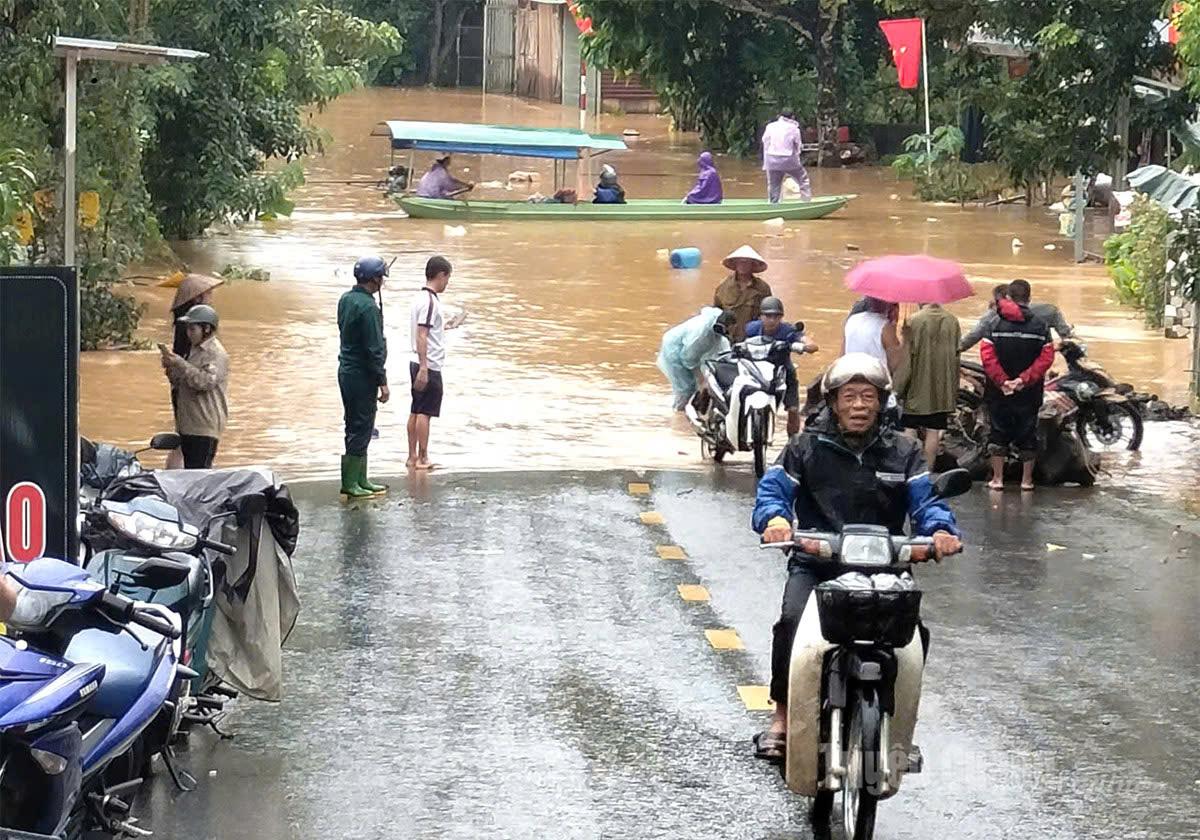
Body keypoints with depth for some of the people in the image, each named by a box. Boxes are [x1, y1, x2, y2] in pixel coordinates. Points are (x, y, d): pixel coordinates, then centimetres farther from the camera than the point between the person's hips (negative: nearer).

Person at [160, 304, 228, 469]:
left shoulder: (216, 354, -10)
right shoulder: (193, 351, 19)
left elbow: (206, 381, -25)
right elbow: (179, 385, 24)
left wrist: (179, 363, -24)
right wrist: (170, 368, 4)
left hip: (205, 428, -9)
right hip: (188, 425, 9)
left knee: (199, 473, -13)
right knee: (189, 470, 10)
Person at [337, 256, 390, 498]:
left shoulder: (346, 299, 8)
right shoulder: (368, 307, -20)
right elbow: (374, 350, -19)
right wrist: (382, 383, -15)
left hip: (347, 370, 10)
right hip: (362, 376, -10)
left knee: (358, 428, 15)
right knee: (360, 430, -4)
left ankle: (360, 480, 21)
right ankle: (350, 484, -2)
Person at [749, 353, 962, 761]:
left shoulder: (901, 452, 12)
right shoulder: (807, 448, 9)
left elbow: (925, 498, 1)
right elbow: (773, 489, -1)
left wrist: (940, 529, -22)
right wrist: (775, 518, -25)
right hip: (815, 565, -1)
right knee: (792, 621, -30)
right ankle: (782, 716, -14)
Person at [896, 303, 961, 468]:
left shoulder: (913, 322, -12)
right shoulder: (952, 322, 2)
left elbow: (906, 360, -11)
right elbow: (956, 357, 8)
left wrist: (898, 390, -5)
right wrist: (954, 393, 15)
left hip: (917, 390, -4)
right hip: (943, 392, 4)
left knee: (910, 430, 3)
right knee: (933, 433, 6)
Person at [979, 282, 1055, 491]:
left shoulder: (995, 323, -7)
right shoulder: (1039, 325, -3)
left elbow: (987, 355, -15)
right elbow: (1046, 358, -10)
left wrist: (1002, 381, -14)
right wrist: (1025, 379, -13)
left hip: (998, 392, -1)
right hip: (1029, 393, 1)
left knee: (998, 433, 8)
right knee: (1028, 434, 10)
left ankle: (997, 478, 9)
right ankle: (1027, 479, 14)